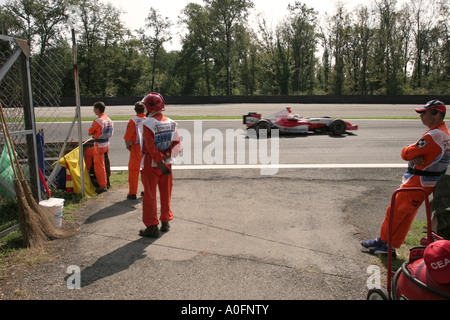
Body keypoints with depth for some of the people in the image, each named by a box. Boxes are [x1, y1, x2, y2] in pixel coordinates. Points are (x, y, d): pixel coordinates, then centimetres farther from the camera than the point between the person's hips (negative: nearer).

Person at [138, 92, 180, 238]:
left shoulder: (146, 124, -16)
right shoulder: (171, 123, 2)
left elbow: (151, 147, -19)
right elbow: (176, 143, 1)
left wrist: (160, 163, -16)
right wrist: (166, 156, -7)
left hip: (150, 165, -5)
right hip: (166, 163, 5)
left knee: (149, 196, 4)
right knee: (166, 194, 16)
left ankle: (152, 227, 9)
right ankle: (165, 222, 26)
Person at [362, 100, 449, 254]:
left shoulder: (434, 135, -23)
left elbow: (406, 153, -21)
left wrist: (407, 151, 1)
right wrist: (415, 157, -14)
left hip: (418, 182, -10)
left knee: (395, 211, 3)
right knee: (406, 215, 14)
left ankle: (383, 240, 18)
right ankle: (392, 245, 23)